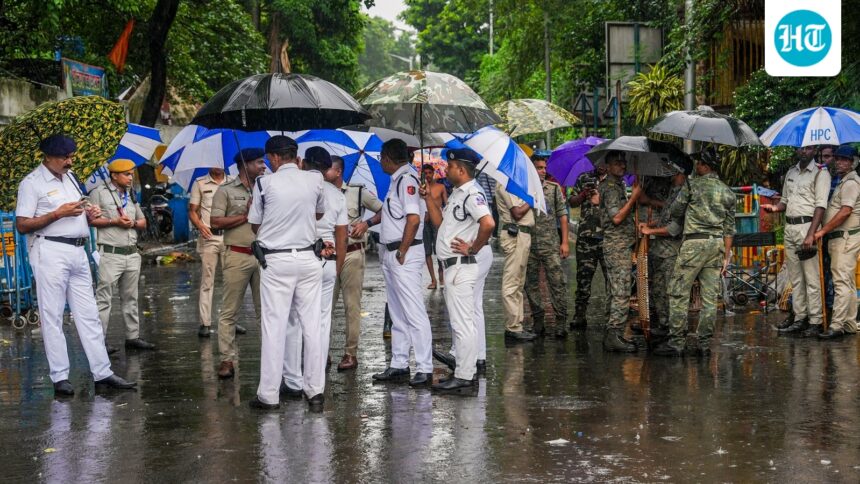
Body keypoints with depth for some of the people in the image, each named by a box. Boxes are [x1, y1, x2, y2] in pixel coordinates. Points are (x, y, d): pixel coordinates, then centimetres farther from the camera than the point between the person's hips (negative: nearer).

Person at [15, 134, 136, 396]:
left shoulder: (70, 177, 17)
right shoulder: (32, 183, -5)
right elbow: (21, 225, -11)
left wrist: (90, 213, 6)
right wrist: (58, 213, -17)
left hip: (78, 252, 7)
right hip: (50, 252, -7)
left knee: (89, 315, 7)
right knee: (52, 317, -2)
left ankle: (102, 373, 10)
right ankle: (60, 377, 3)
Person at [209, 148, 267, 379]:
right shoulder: (226, 191, 1)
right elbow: (216, 222, -9)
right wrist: (246, 216, -9)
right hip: (237, 256, -4)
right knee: (229, 312, -1)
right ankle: (227, 359, 3)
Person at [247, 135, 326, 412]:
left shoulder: (265, 183, -7)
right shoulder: (315, 180, 1)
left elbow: (255, 226, 4)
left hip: (276, 261, -3)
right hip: (307, 258, 3)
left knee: (274, 326, 1)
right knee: (311, 324, 6)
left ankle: (269, 395, 4)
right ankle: (315, 391, 10)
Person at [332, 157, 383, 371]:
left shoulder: (358, 192, -1)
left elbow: (383, 211, 3)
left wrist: (366, 223, -11)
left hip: (351, 255, -3)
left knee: (351, 305, 1)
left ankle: (351, 353, 6)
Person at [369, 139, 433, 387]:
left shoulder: (407, 179, -16)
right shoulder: (397, 180, 14)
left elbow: (413, 218, -25)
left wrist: (402, 252, -19)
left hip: (404, 256, -10)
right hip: (390, 254, 10)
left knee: (414, 313, -8)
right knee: (397, 315, 15)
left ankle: (425, 369, -5)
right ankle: (398, 366, 23)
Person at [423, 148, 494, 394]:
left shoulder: (472, 194, -16)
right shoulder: (457, 194, 17)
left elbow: (488, 223, -30)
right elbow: (440, 222, 21)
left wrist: (473, 248, -19)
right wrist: (428, 197, 13)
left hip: (461, 266, -11)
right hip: (454, 266, 11)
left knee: (462, 324, -7)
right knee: (462, 323, 15)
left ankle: (463, 378, -4)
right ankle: (464, 373, 22)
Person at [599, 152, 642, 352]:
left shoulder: (619, 186, 20)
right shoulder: (610, 187, -11)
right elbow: (616, 217, -20)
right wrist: (634, 197, -17)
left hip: (622, 245, 10)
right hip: (617, 245, -10)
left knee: (617, 292, 10)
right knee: (621, 292, -13)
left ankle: (613, 335, 13)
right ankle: (614, 335, -15)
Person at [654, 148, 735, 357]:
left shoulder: (692, 186, -4)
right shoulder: (727, 192, 12)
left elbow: (675, 211, 5)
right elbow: (729, 228, 13)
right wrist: (726, 255, 16)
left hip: (694, 242, -6)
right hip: (717, 244, 6)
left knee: (679, 293, -2)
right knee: (710, 296, 6)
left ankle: (676, 342, -5)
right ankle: (704, 344, 8)